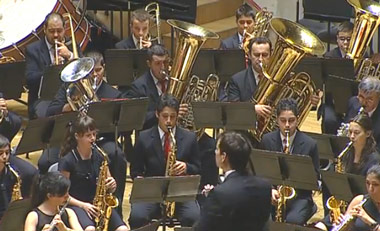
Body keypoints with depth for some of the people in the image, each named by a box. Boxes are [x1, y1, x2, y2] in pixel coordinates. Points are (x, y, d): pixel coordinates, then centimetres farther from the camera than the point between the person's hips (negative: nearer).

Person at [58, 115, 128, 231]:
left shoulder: (99, 156, 7)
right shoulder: (67, 161, -6)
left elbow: (110, 189, 14)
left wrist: (112, 185, -9)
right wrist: (83, 205, -17)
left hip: (100, 205, 4)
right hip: (76, 205, -4)